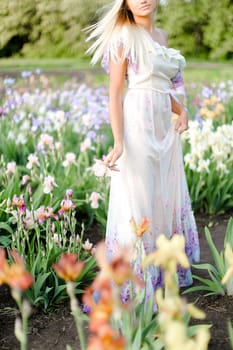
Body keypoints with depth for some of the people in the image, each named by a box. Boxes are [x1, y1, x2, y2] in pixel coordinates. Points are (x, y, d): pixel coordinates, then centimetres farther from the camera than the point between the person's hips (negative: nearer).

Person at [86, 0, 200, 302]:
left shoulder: (161, 36, 14)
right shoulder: (124, 37, -7)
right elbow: (115, 94, -11)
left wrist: (182, 110, 3)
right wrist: (118, 142, -20)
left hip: (165, 128, 8)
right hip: (138, 127, -8)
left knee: (167, 197, 15)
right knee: (137, 201, -2)